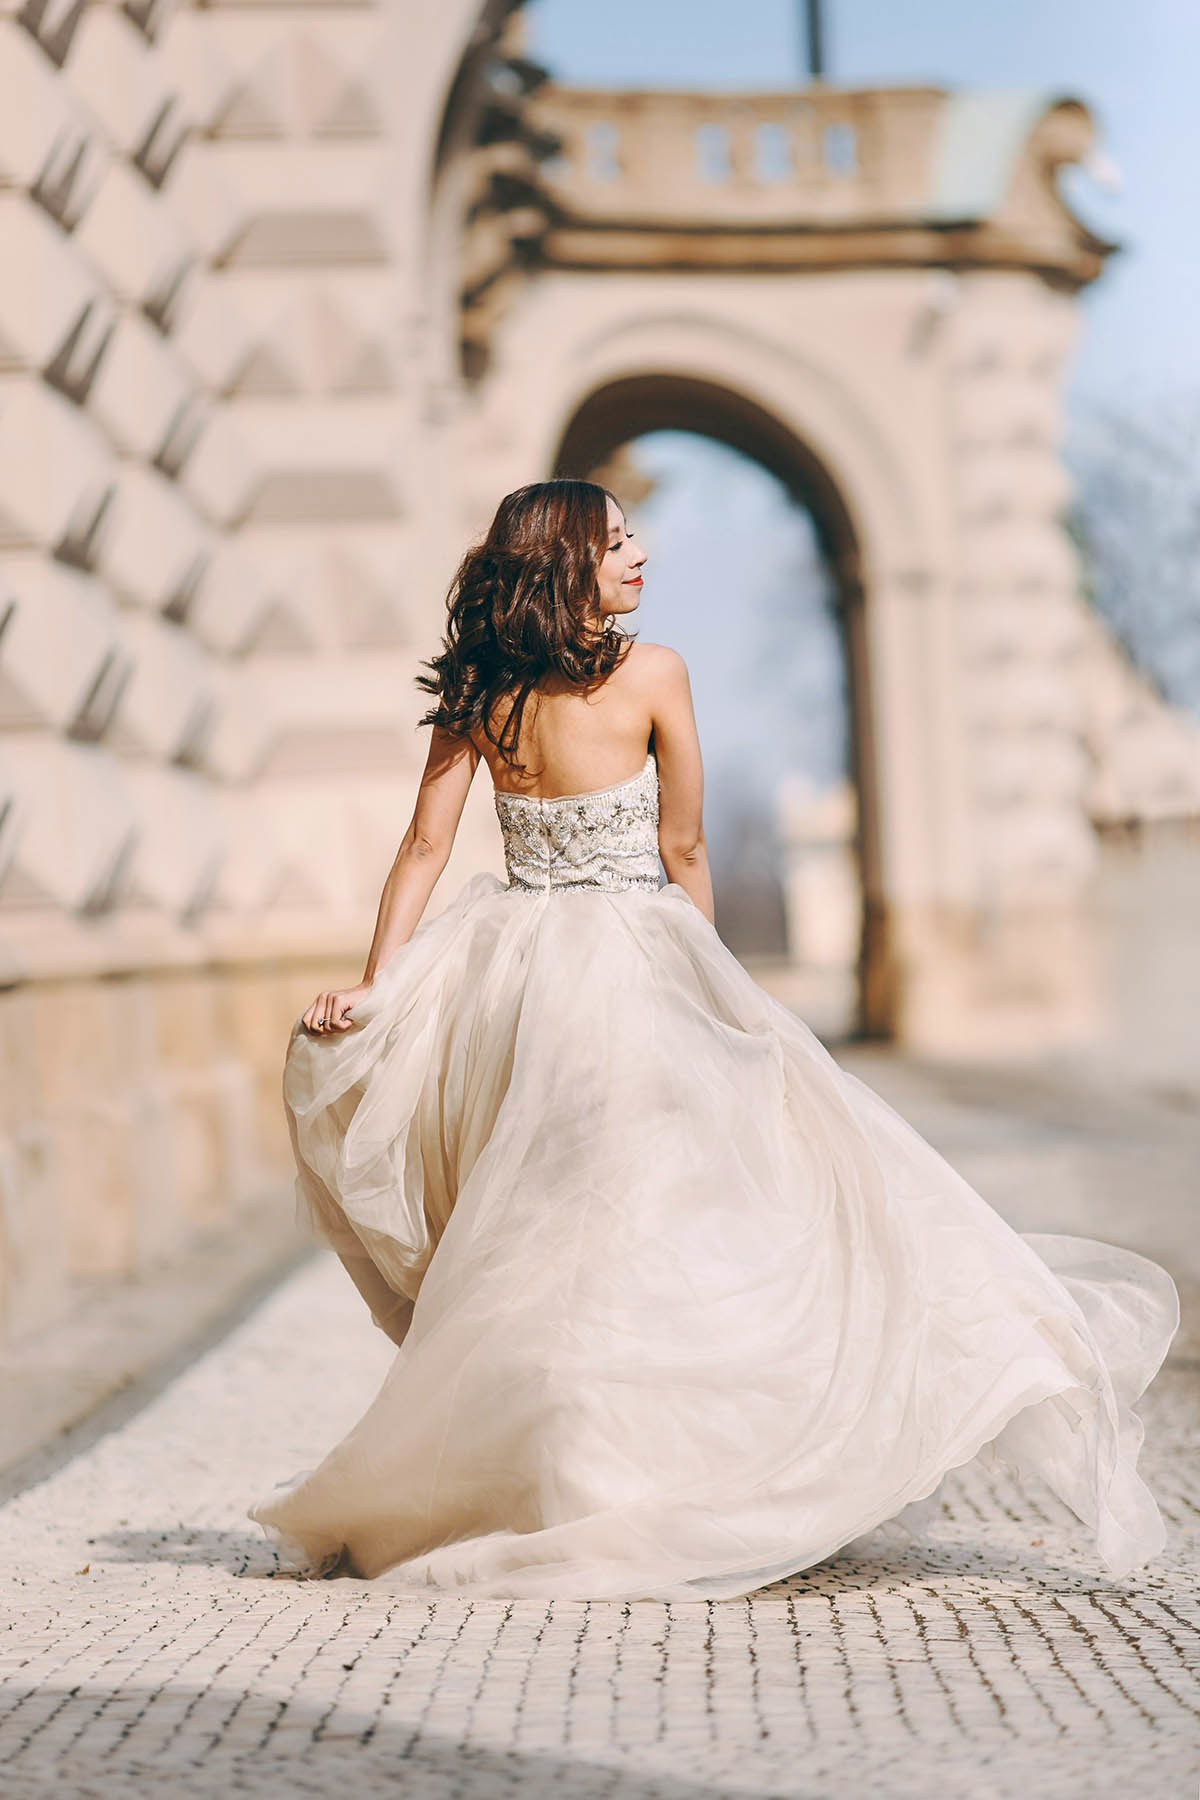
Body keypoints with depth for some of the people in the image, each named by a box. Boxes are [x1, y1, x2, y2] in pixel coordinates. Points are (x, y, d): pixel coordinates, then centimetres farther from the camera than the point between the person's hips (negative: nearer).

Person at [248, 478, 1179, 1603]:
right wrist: (701, 978, 10)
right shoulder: (650, 674, -8)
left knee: (530, 1236, 13)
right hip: (626, 965, -6)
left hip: (502, 966, 6)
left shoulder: (479, 692, 5)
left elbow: (425, 848, 2)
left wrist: (378, 983, 4)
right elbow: (682, 854, -2)